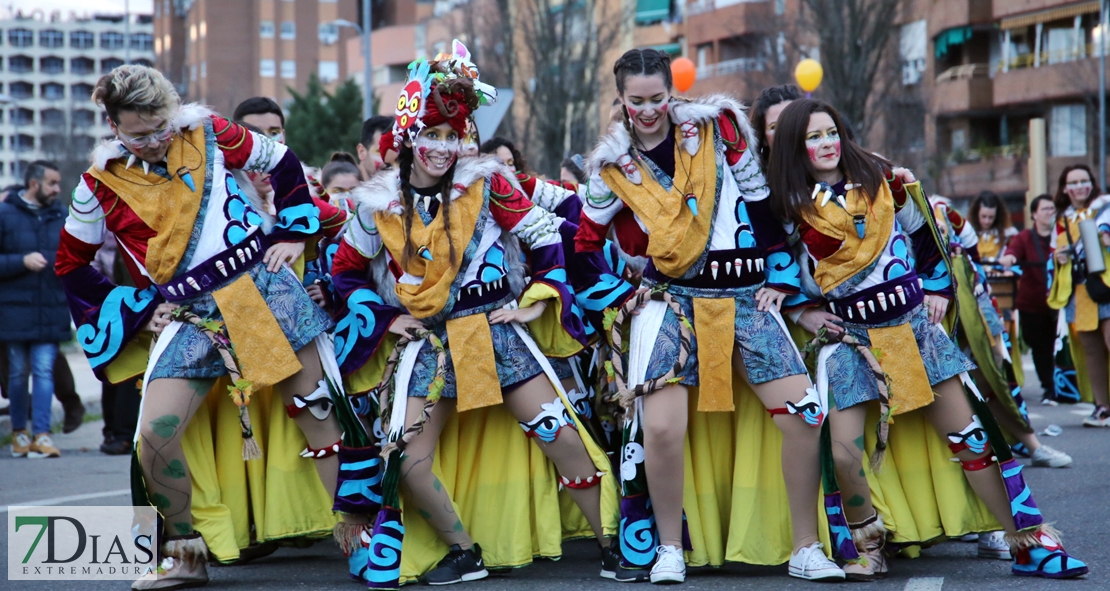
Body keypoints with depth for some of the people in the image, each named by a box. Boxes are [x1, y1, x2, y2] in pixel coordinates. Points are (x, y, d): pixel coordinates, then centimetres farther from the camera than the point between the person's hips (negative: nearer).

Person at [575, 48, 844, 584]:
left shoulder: (716, 128, 2)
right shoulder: (613, 167, 5)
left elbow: (765, 203, 6)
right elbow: (585, 247, 14)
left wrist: (781, 280, 4)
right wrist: (622, 296, 4)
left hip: (745, 296, 1)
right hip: (671, 298, 0)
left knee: (803, 412, -11)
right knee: (662, 427, -20)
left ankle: (806, 549, 1)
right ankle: (669, 548, 1)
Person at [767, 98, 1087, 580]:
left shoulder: (879, 180, 3)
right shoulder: (792, 211, -1)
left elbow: (928, 233, 14)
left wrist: (938, 288, 6)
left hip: (913, 323, 1)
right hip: (850, 339, -1)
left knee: (971, 436, -1)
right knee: (844, 453, -14)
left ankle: (1030, 545, 4)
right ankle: (869, 550, 10)